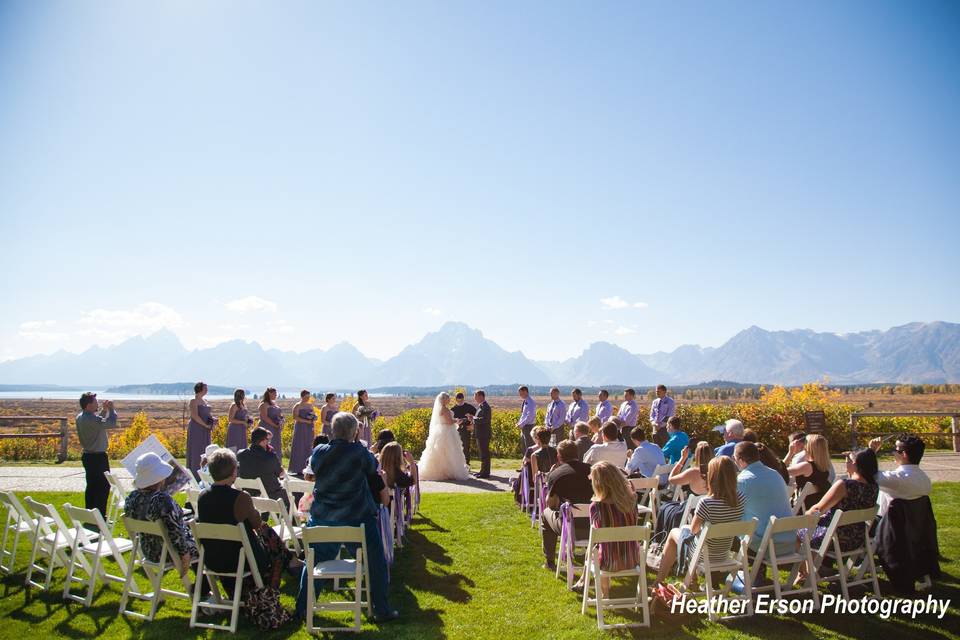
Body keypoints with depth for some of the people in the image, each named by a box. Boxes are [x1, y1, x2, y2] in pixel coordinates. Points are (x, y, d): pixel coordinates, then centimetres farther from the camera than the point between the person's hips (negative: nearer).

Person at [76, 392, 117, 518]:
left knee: (91, 486, 15)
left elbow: (98, 420, 19)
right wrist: (111, 409, -14)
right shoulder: (92, 419, -24)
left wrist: (104, 410, 6)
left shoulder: (80, 417, 6)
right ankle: (100, 516, 1)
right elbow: (112, 423, -28)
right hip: (98, 457, -10)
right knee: (104, 486, -1)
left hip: (87, 455, 10)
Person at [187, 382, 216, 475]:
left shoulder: (205, 401, 15)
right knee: (196, 452, -4)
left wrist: (212, 419, 2)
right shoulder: (194, 401, -9)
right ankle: (195, 475, 1)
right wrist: (206, 425, -16)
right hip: (196, 429, -8)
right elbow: (195, 416, -18)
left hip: (205, 431, 8)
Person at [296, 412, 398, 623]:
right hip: (357, 518, -4)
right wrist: (358, 444, 3)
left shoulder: (319, 452, -6)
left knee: (314, 562, 23)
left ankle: (303, 607, 30)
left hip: (322, 518, 4)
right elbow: (373, 467, 1)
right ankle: (382, 611, 18)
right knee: (376, 563, 12)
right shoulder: (358, 453, -17)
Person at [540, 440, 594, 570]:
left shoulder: (555, 474, -6)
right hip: (593, 526, 4)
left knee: (546, 513, 27)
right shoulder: (591, 469, 5)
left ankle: (549, 562, 30)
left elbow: (551, 504, 3)